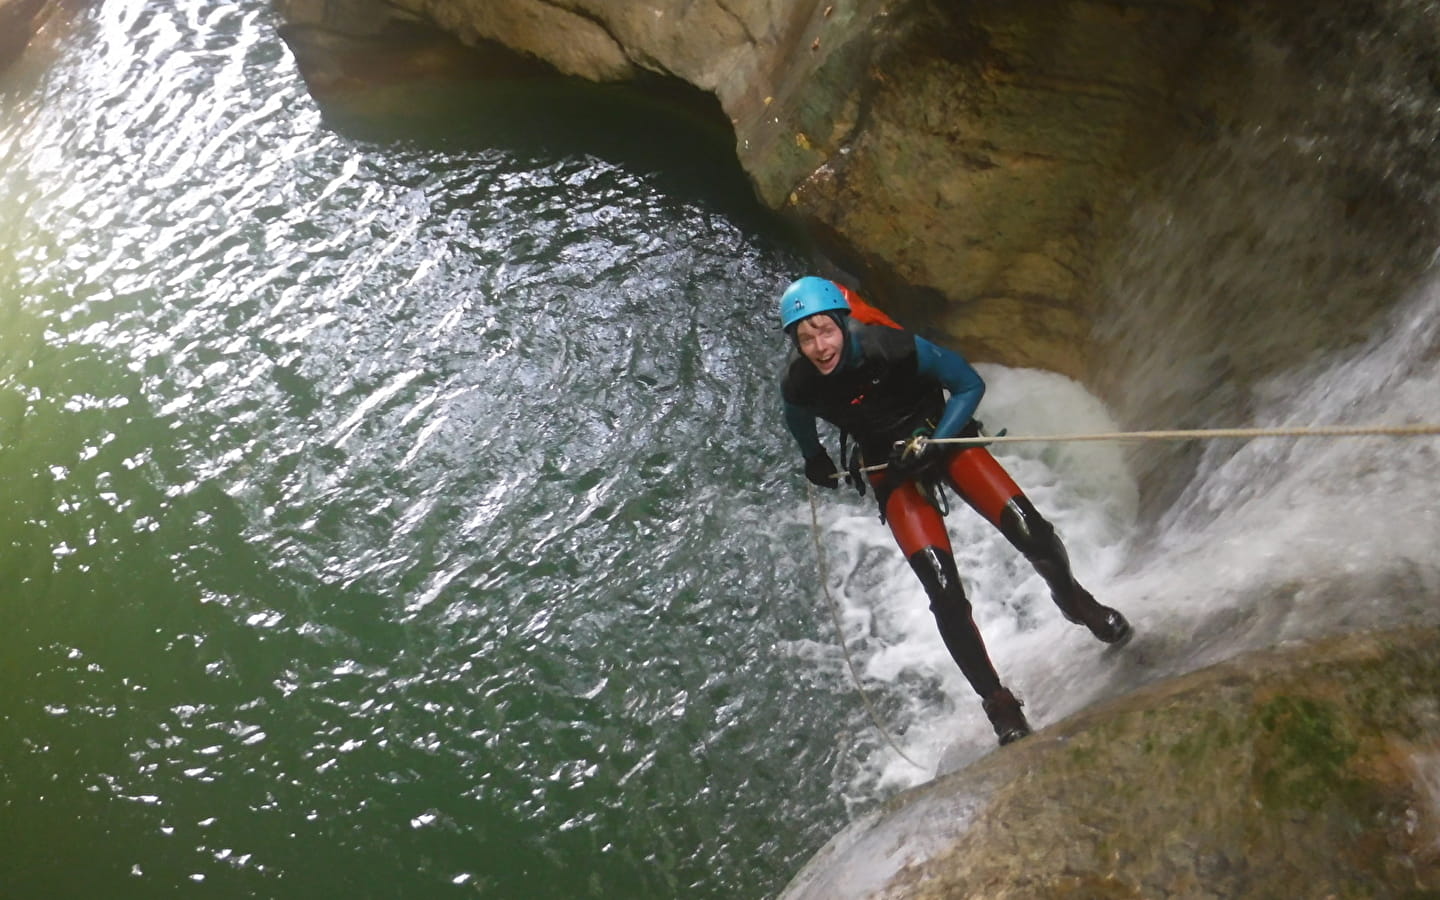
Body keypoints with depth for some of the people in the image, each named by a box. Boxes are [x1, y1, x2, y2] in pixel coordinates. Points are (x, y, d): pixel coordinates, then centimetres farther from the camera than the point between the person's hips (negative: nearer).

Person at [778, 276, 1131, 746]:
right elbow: (799, 421, 7)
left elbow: (970, 385, -12)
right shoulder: (798, 386, -20)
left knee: (1031, 533, -15)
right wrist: (815, 460, 22)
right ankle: (998, 703, 6)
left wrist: (931, 442, -22)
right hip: (891, 468, 1)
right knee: (946, 596, -13)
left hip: (943, 438, 0)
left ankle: (1074, 600, 21)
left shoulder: (895, 347, -28)